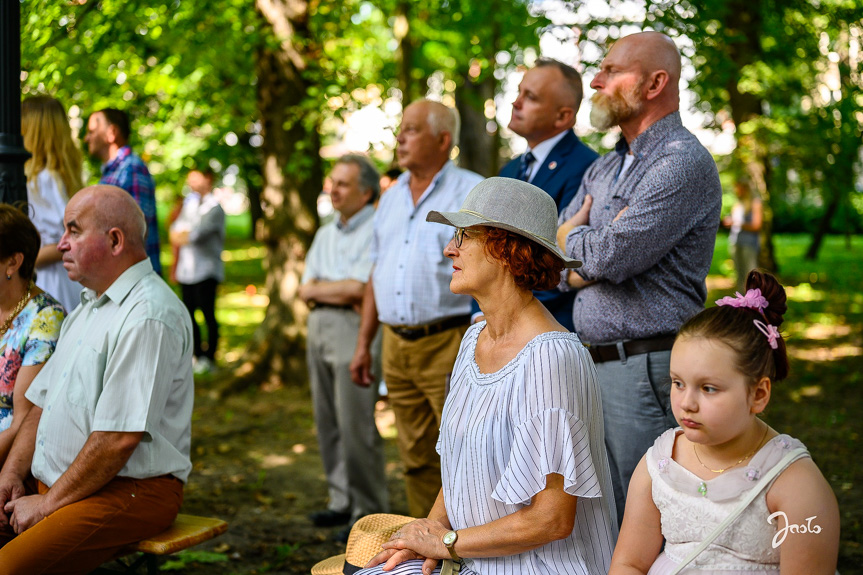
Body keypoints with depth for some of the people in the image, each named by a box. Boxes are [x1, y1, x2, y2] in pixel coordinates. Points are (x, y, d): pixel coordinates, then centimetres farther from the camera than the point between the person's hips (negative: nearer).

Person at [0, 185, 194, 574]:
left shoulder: (148, 317, -16)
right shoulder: (89, 306, 18)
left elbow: (120, 437, -21)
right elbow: (43, 402, 19)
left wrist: (48, 504, -14)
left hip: (131, 490, -9)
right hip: (53, 483, 9)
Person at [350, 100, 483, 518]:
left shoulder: (472, 193, -5)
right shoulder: (391, 198, 17)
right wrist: (363, 343, 17)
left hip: (449, 342, -7)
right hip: (397, 346, 7)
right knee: (416, 459, 13)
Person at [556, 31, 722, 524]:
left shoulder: (684, 162, -12)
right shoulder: (603, 169, 17)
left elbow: (607, 258, -20)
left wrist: (575, 235, 2)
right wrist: (597, 241, -8)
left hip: (648, 369, -9)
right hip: (593, 366, 9)